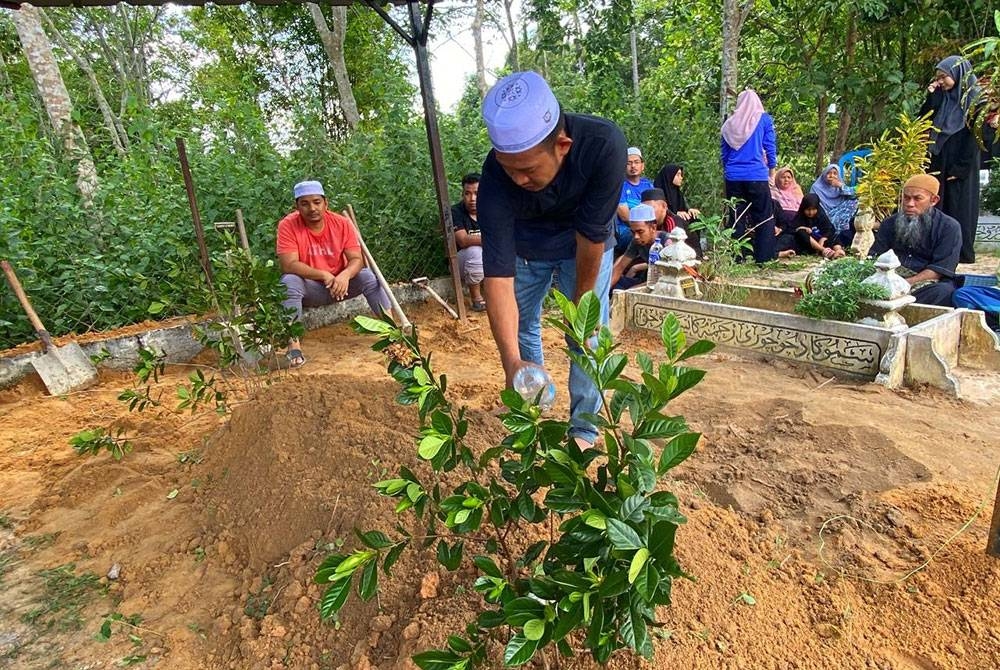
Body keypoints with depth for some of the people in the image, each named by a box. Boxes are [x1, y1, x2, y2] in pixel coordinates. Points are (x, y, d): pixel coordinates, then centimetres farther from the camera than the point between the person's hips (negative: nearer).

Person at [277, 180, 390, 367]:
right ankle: (294, 345, -33)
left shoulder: (342, 223, -9)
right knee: (289, 282, -32)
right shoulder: (288, 225, -15)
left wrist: (345, 275, -35)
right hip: (309, 287, -2)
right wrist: (324, 276, -34)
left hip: (340, 283, 2)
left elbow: (357, 259, -13)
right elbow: (289, 265, -23)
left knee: (369, 277, -21)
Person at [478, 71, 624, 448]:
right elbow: (497, 275, -39)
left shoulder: (603, 145, -39)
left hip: (588, 243, -1)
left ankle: (584, 429, 11)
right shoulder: (496, 178, -36)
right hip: (526, 245, 2)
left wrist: (580, 303, -17)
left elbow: (592, 236, -29)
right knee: (521, 325, 9)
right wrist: (510, 362, -48)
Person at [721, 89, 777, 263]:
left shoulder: (730, 122, 9)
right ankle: (764, 256, 0)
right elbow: (770, 146, 2)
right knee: (764, 216, 5)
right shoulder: (764, 119, 2)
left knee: (737, 217, 7)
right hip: (757, 175, -2)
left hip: (733, 177, 3)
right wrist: (771, 169, 12)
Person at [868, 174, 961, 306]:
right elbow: (874, 257, 8)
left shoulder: (949, 227, 3)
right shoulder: (890, 223, 15)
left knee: (944, 292, -37)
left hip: (928, 284, -2)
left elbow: (940, 268, -8)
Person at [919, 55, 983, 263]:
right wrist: (930, 97, -1)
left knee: (960, 207, -2)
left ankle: (963, 252, 4)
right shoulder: (942, 97, 12)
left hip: (961, 165, -5)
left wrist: (960, 168, -16)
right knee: (938, 206, 3)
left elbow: (974, 136, -10)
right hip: (939, 163, 5)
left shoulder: (974, 98, -5)